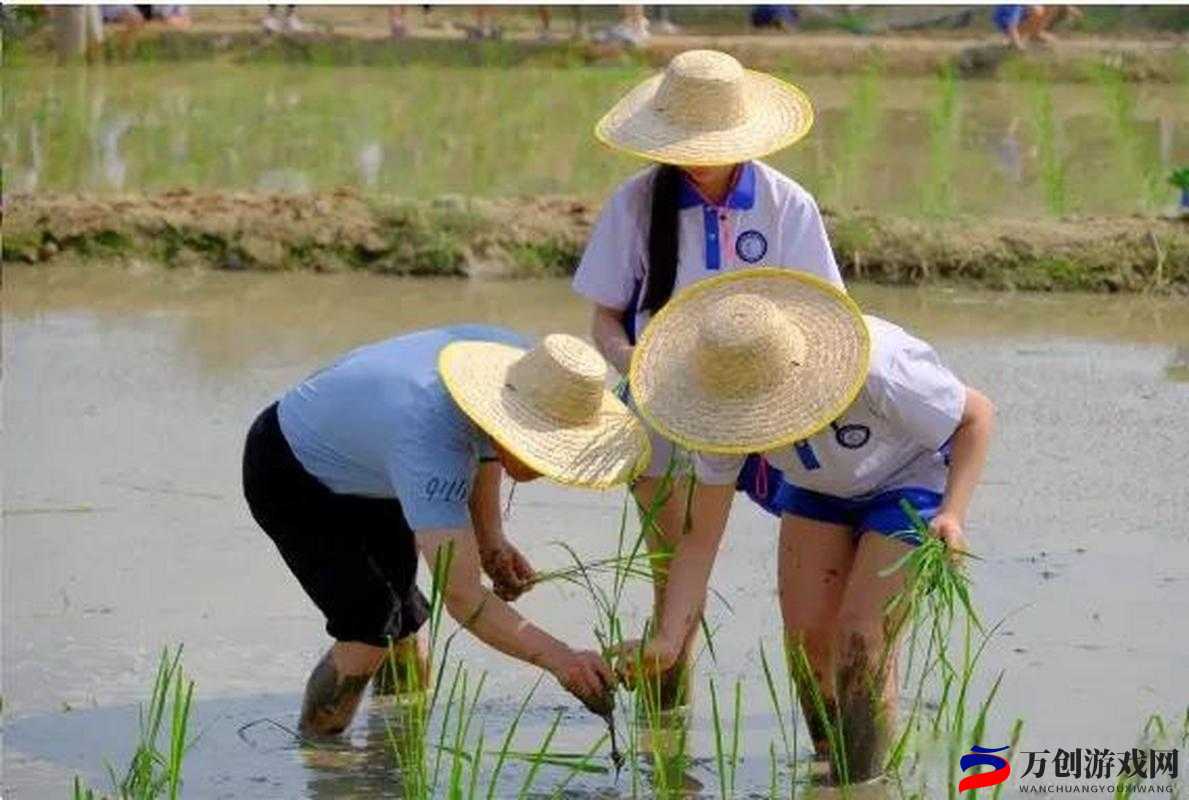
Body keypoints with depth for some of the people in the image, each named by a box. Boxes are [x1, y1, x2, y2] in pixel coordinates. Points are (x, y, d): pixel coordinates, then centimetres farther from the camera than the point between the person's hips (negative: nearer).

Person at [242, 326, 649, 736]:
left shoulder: (519, 360, -21)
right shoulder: (430, 441, -44)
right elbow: (462, 598, -46)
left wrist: (491, 537, -4)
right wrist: (557, 658, -53)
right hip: (288, 476, -8)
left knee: (406, 624, 5)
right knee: (371, 627, -18)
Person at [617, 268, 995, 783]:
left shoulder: (876, 373, -41)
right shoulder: (730, 404, -25)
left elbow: (976, 413, -22)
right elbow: (701, 536, -19)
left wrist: (953, 513, -35)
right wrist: (668, 639, -31)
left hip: (914, 476, -5)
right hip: (819, 486, 5)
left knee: (861, 637, -16)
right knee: (806, 633, -4)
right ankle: (826, 771, 16)